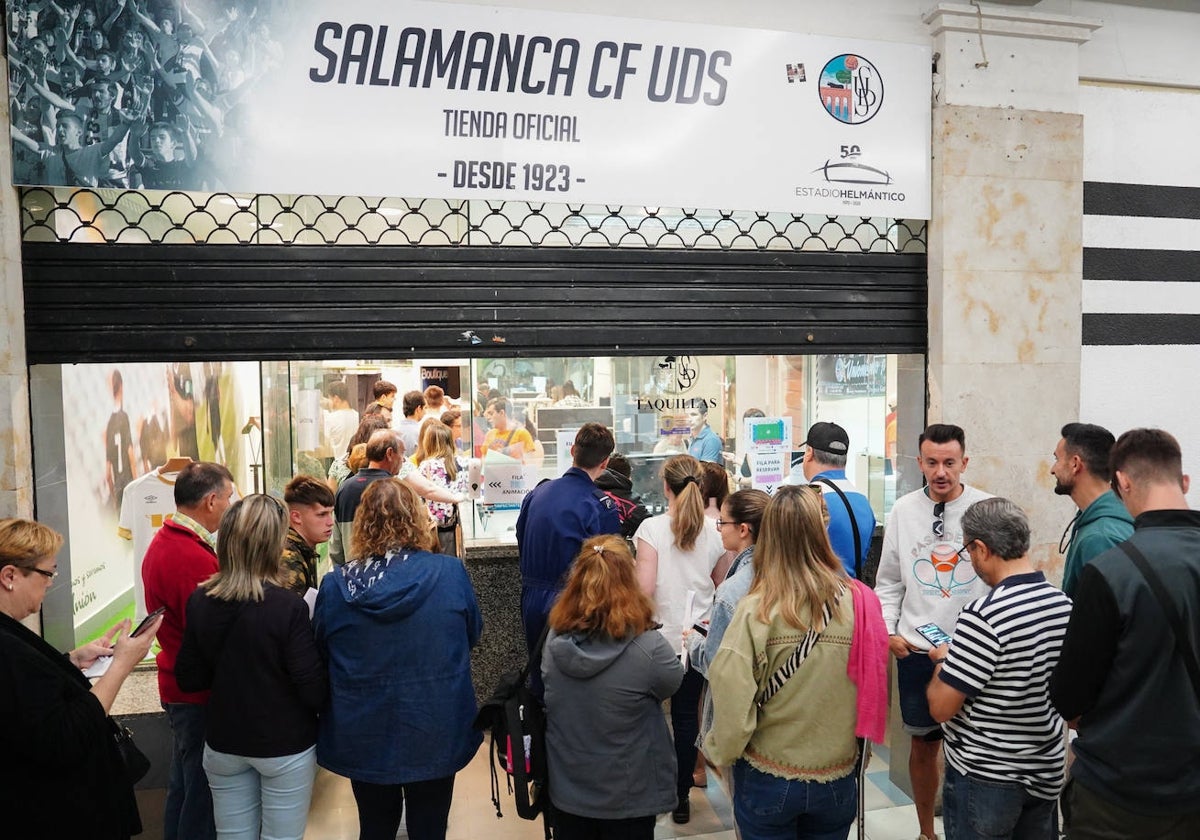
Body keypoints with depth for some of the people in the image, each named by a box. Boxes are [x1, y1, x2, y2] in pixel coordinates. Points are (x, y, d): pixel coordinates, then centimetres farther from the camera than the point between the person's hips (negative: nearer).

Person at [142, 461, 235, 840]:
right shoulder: (197, 559, -27)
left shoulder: (162, 542, 5)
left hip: (176, 686, 10)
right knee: (202, 798, 5)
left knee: (183, 788, 24)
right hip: (201, 695, -10)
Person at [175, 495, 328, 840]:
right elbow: (314, 691, -20)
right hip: (285, 747, -4)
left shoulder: (199, 601, -8)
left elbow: (189, 679, 2)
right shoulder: (288, 606, -23)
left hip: (222, 744, 5)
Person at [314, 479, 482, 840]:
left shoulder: (335, 585, -12)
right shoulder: (450, 572, -14)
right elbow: (472, 634, 2)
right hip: (435, 733, -1)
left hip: (364, 737, 1)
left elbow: (320, 654, 3)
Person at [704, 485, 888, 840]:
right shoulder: (861, 603, -15)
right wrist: (859, 751, 13)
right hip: (837, 782, 2)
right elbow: (879, 689, -4)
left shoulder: (757, 609, -22)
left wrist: (720, 750, 0)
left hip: (767, 782, -2)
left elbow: (731, 697, -21)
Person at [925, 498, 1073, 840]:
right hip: (1047, 773, 7)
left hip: (985, 779, -6)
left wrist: (942, 661, -3)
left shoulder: (983, 615, -27)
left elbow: (940, 707, -22)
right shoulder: (1064, 603, -6)